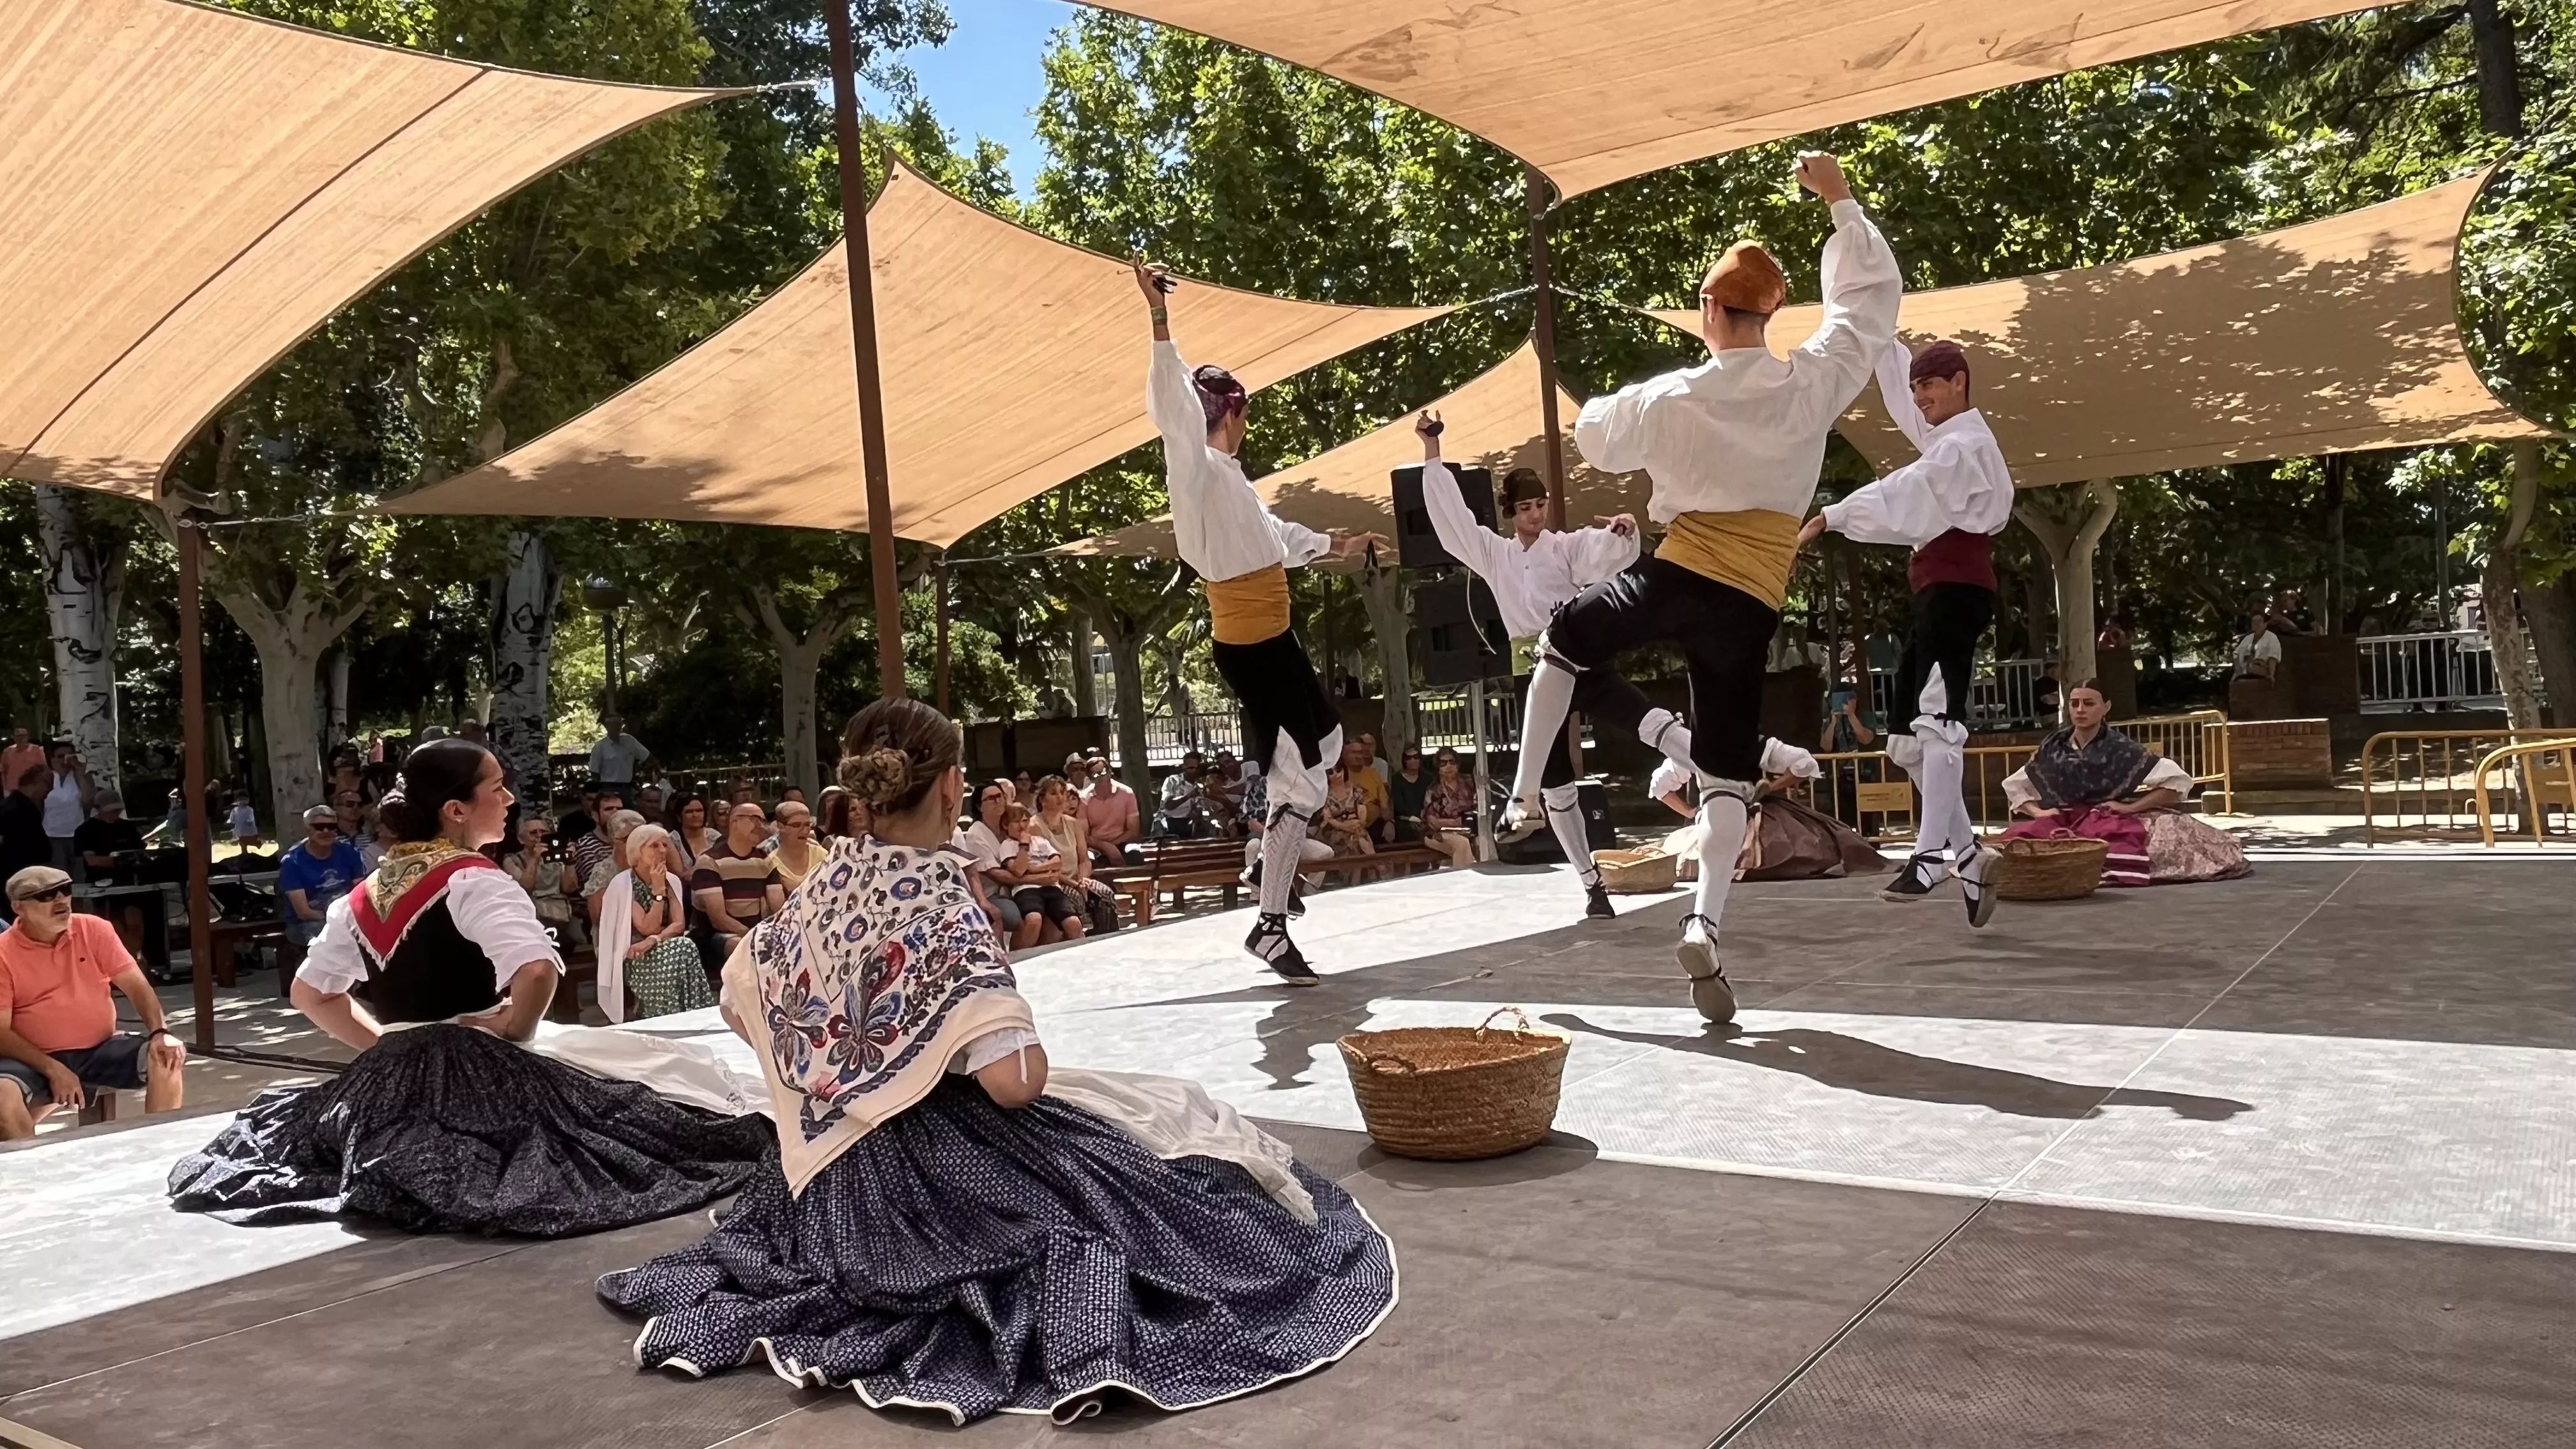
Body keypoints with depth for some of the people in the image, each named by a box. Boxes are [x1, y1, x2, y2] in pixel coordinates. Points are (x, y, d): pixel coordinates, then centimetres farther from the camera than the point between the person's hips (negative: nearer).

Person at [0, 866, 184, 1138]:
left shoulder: (95, 929, 1)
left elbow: (136, 985, -1)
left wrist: (160, 1032, -19)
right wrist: (52, 1069, -22)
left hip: (101, 1049, 2)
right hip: (37, 1059, -2)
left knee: (166, 1057, -23)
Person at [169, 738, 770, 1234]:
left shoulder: (369, 892, 10)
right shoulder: (473, 881, -14)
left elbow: (309, 993, 22)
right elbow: (537, 971, -32)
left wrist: (388, 1043, 16)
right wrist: (509, 1035, -13)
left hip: (391, 1080, 8)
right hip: (474, 1075, -8)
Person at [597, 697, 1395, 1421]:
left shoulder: (827, 886, -3)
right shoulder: (938, 901, -24)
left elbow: (742, 999, 12)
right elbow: (1013, 1080, -31)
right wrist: (1033, 1058, -8)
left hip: (842, 1175, 8)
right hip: (937, 1170, -8)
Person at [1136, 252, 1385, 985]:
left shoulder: (1229, 478, 13)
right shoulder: (1201, 470, -14)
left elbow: (1274, 533, 29)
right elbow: (1174, 402, -30)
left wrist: (1339, 545, 42)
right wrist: (1158, 314, -39)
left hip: (1272, 640, 10)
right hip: (1248, 647, -10)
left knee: (1323, 741, 26)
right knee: (1301, 782, -6)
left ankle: (1271, 859, 38)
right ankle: (1270, 924, 1)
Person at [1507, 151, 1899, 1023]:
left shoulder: (1670, 398, -4)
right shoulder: (1814, 382, -2)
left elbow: (1595, 440, 15)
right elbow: (1872, 295, 14)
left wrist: (1624, 408, 35)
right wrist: (1840, 201, 21)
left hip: (1678, 577, -1)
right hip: (1753, 606, 1)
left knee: (1562, 643, 27)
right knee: (1730, 772, 7)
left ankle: (1524, 795, 26)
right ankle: (1704, 924, -9)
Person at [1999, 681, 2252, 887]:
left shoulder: (2120, 748, -3)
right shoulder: (2052, 749, 7)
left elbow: (2177, 780, -6)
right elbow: (2013, 786, 19)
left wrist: (2132, 807, -10)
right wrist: (2038, 811, 1)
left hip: (2111, 822, -2)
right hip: (2061, 824, 2)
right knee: (2019, 841, -30)